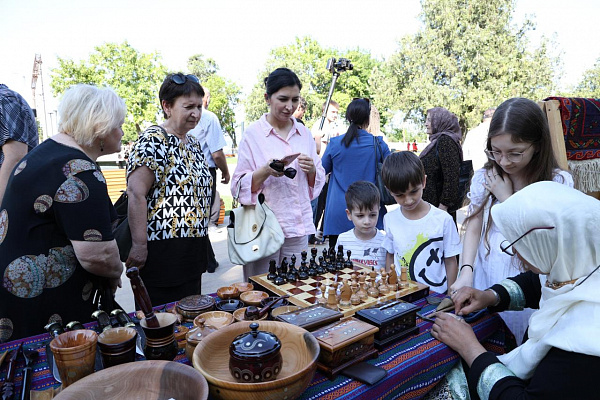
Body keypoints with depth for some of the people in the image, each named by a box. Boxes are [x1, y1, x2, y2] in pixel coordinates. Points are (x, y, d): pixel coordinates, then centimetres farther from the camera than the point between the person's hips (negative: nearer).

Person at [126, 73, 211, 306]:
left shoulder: (193, 144, 13)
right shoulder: (153, 141, -14)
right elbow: (136, 193, -22)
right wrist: (139, 246, -24)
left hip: (192, 252, 9)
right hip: (162, 252, -8)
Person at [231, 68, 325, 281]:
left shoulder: (304, 133, 8)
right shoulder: (253, 133, -5)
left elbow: (317, 183, 12)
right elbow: (239, 187, -6)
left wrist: (311, 170, -9)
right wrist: (266, 171, -22)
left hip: (299, 227, 4)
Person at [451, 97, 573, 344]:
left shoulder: (558, 182, -10)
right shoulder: (484, 178, -2)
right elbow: (473, 229, 0)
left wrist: (506, 198, -14)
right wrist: (466, 271, -13)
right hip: (485, 284, 2)